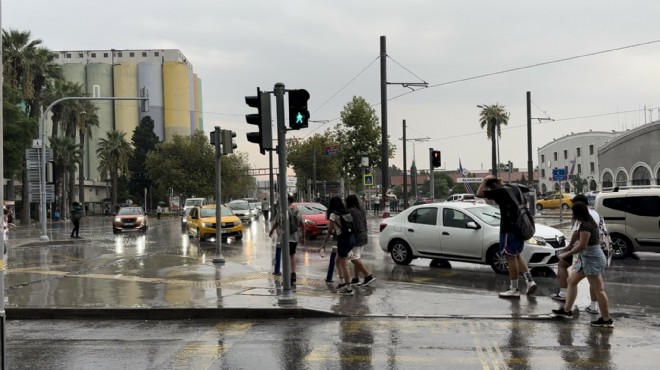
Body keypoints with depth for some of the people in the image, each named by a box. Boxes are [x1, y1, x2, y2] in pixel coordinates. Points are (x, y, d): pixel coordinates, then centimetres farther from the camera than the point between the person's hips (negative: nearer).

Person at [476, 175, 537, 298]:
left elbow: (479, 194, -16)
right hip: (520, 227, 8)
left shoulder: (500, 191, -14)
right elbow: (527, 189, 33)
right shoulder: (515, 188, 10)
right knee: (517, 255, 19)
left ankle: (514, 289, 3)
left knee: (511, 257, -1)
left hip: (509, 229, -8)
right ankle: (530, 281, 10)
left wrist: (485, 180, -5)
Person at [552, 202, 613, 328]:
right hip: (587, 258, 11)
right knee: (572, 280, 17)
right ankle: (567, 310, 23)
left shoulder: (585, 225, -20)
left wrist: (566, 254, -14)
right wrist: (580, 257, 19)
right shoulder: (590, 223, 12)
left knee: (598, 289, -6)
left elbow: (582, 245, -23)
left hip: (592, 259, -11)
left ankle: (607, 320, -1)